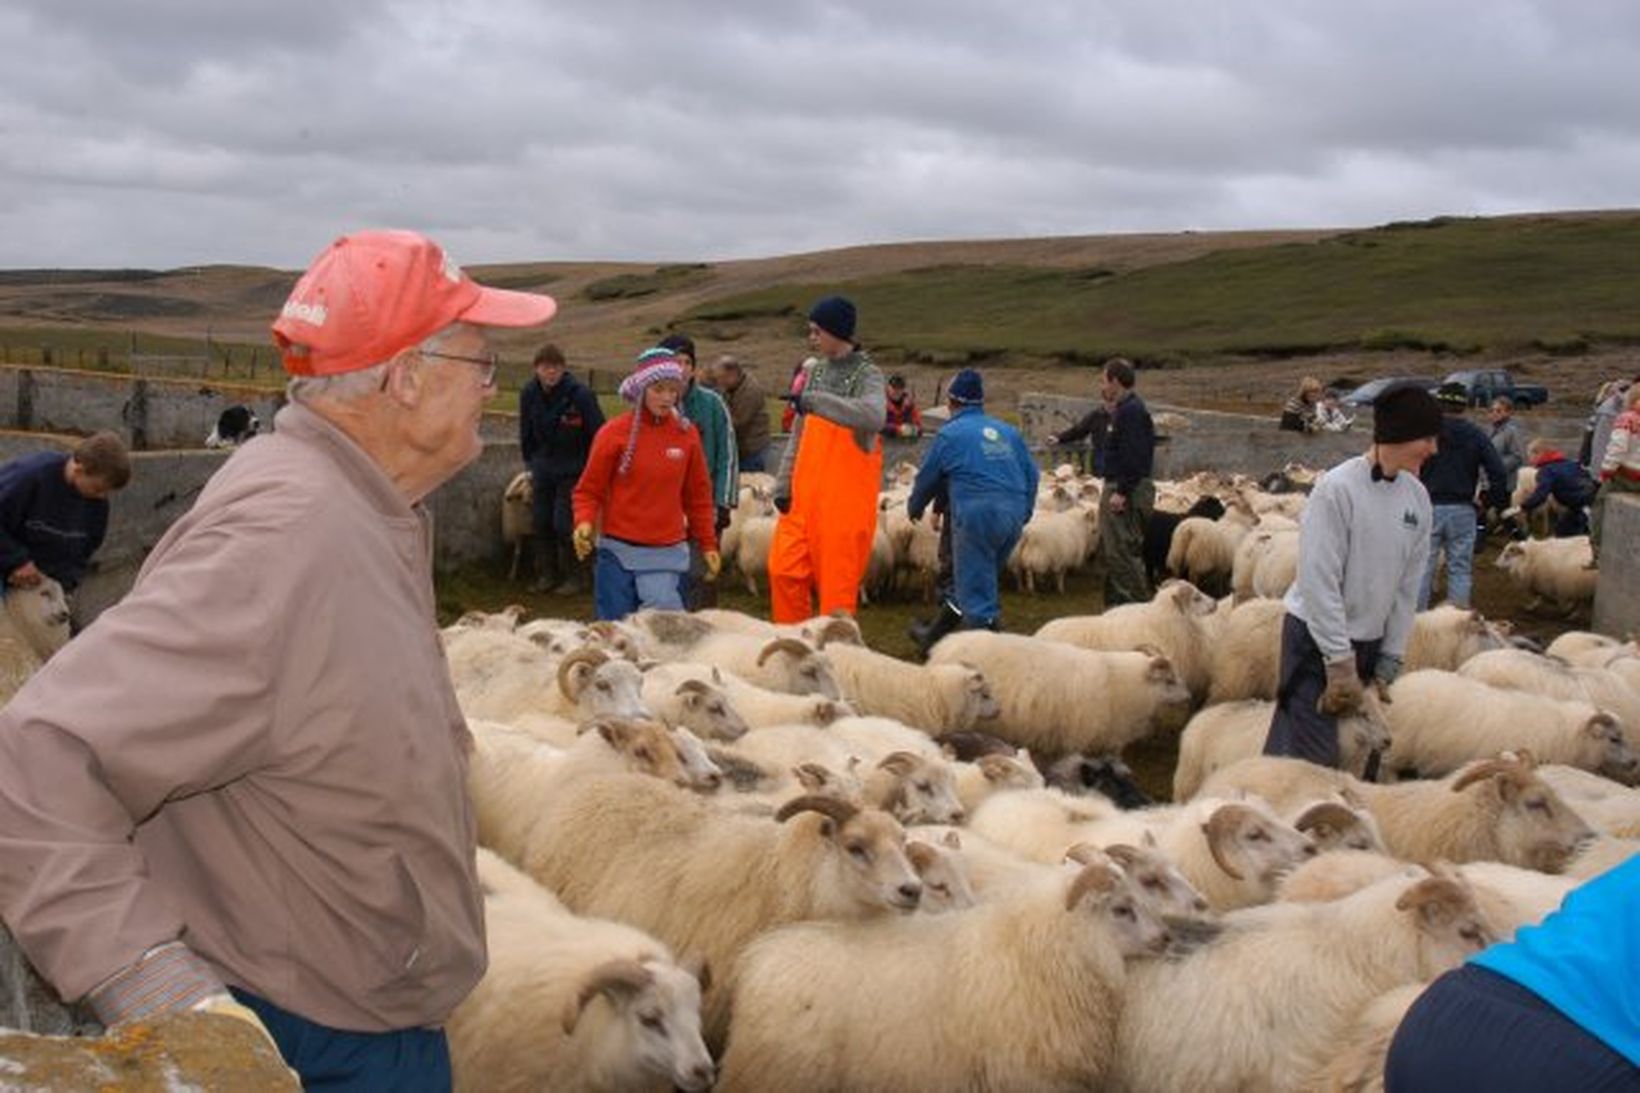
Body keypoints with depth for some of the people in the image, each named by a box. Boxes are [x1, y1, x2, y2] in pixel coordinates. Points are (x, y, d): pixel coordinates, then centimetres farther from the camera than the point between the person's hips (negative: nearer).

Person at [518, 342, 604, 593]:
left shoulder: (580, 394, -18)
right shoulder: (529, 394, -2)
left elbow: (598, 435, -11)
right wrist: (531, 463, 15)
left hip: (572, 469, -5)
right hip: (543, 467, 5)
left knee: (564, 524, -8)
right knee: (540, 522, 7)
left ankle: (572, 577, 6)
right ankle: (547, 574, 21)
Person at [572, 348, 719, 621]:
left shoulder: (687, 433, 4)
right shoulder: (614, 433, -2)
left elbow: (698, 495, 12)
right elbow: (589, 490, 2)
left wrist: (708, 545, 11)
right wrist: (584, 522, -16)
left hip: (667, 554, 1)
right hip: (618, 551, -1)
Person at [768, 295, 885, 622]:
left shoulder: (866, 375, -6)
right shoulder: (815, 372, 14)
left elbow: (873, 417, -29)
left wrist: (814, 401, -33)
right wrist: (783, 485, 11)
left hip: (846, 496, -6)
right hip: (806, 493, 6)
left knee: (838, 579, -3)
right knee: (783, 570, 2)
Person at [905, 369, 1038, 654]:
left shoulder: (950, 433, 1)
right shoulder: (1008, 432, 16)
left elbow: (927, 478, 10)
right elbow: (1031, 474, 16)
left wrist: (914, 508, 28)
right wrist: (1022, 514, 27)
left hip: (976, 515, -7)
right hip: (1013, 518, 7)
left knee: (975, 591, -1)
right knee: (972, 581, 19)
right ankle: (933, 636, 34)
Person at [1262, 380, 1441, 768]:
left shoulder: (1417, 496, 2)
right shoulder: (1337, 488, -18)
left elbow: (1408, 585, 6)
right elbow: (1320, 582, -19)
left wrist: (1389, 663, 3)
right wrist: (1340, 663, -17)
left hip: (1369, 643, 7)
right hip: (1316, 638, -6)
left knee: (1365, 758, 9)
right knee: (1313, 759, -10)